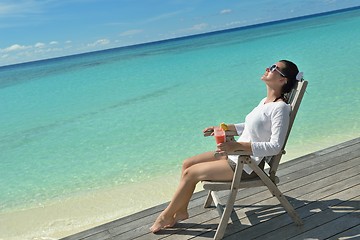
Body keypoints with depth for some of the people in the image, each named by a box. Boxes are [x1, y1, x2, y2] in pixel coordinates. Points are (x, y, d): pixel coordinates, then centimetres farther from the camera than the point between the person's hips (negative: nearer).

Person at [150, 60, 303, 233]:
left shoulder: (280, 108, -20)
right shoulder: (265, 101, 8)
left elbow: (275, 146, -26)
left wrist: (237, 145, -34)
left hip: (247, 165, -9)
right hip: (237, 155, 9)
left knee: (190, 173, -9)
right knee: (187, 163, 6)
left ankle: (166, 215, 11)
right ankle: (181, 211, 17)